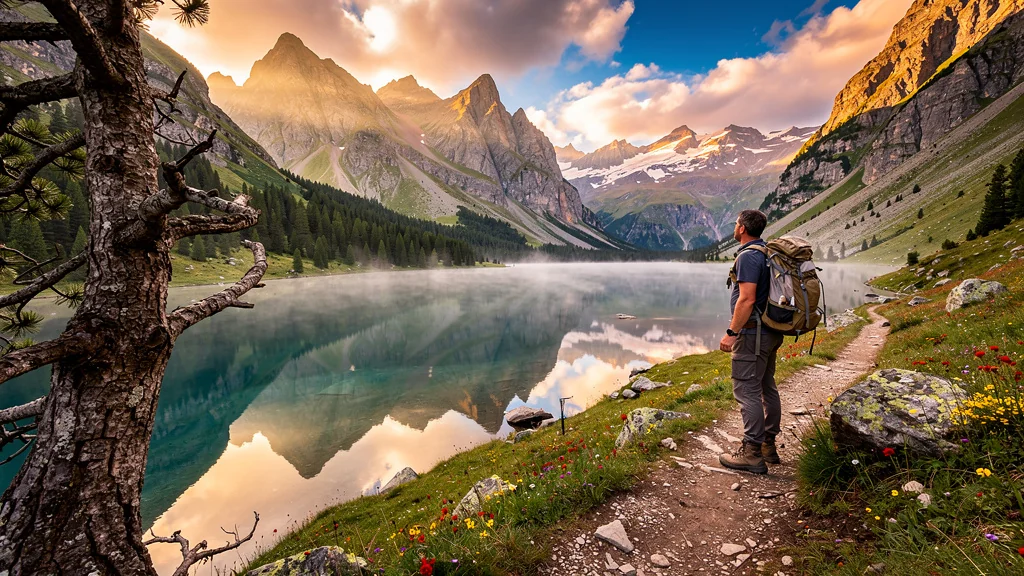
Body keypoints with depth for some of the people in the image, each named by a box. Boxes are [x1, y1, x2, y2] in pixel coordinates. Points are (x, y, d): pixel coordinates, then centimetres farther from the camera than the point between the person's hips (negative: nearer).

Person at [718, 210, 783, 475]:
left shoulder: (748, 256, -17)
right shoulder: (768, 253, 14)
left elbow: (747, 299, -24)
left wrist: (731, 332, -20)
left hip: (752, 333, -10)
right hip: (771, 332, 10)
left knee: (747, 391, -6)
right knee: (767, 388, 15)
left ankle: (751, 454, -1)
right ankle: (768, 446, 26)